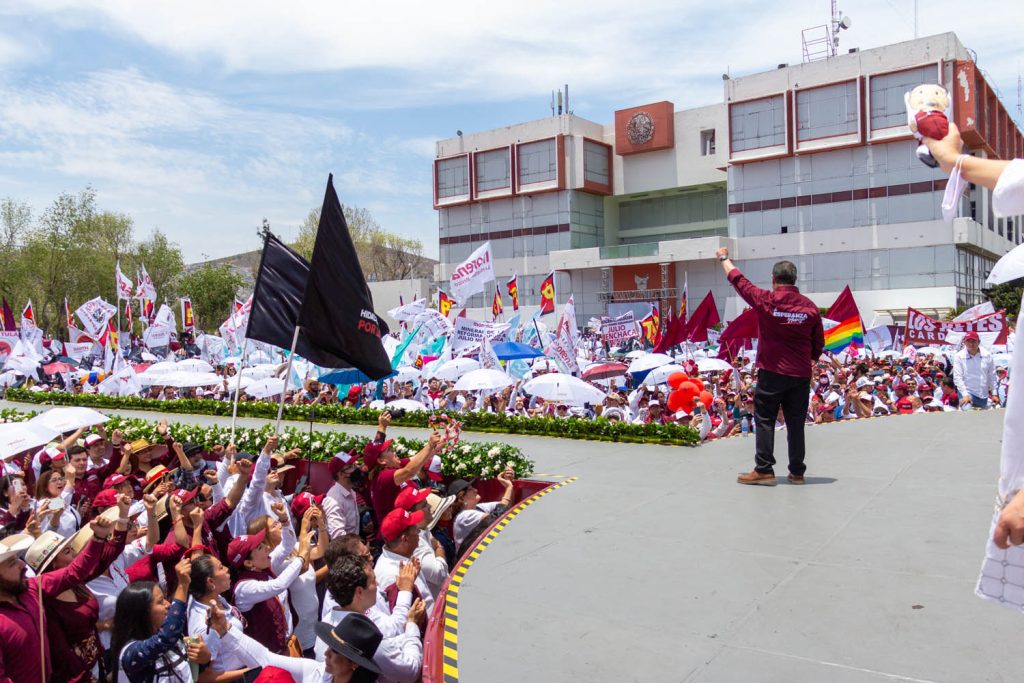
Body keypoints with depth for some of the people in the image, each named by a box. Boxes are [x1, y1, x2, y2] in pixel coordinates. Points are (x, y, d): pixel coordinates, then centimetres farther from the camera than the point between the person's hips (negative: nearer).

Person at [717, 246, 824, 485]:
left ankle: (764, 470, 2)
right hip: (801, 375, 3)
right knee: (796, 423, 9)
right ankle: (797, 472, 16)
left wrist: (724, 258, 22)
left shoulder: (766, 300, -8)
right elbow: (819, 342, 9)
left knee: (765, 421, 3)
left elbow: (737, 280, 6)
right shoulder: (809, 306, 1)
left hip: (772, 372, -3)